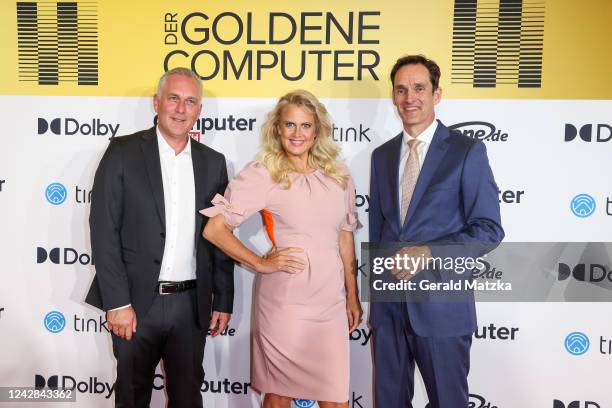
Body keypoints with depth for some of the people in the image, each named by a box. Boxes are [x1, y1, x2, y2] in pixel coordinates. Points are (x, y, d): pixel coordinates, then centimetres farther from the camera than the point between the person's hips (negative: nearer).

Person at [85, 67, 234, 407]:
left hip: (192, 304, 3)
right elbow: (104, 231, -8)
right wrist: (117, 303, -13)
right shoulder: (123, 152, -4)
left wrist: (223, 302, 6)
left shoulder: (213, 162, 6)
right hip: (136, 302, -2)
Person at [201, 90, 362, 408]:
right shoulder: (263, 174, -7)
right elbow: (214, 228, -10)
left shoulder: (338, 176, 8)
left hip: (330, 300, 4)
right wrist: (261, 264, -9)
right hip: (283, 300, -3)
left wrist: (352, 296, 15)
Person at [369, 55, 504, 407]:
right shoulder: (382, 155, 10)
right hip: (388, 302, 5)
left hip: (441, 302, -4)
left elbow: (489, 230, -9)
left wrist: (429, 252, -21)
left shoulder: (467, 151, -6)